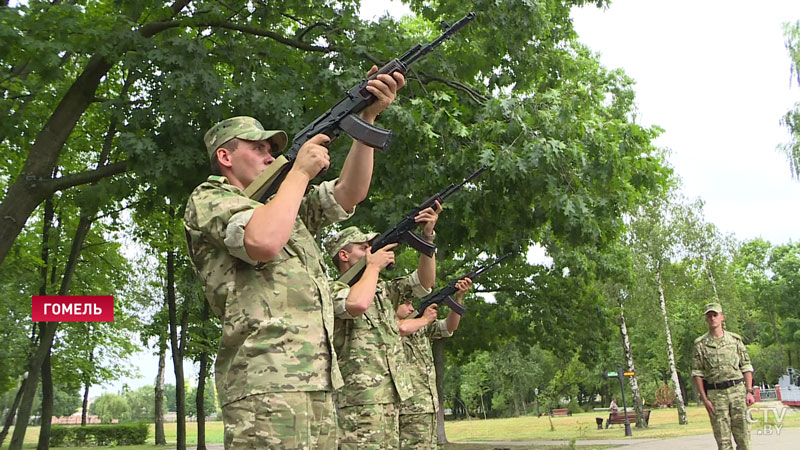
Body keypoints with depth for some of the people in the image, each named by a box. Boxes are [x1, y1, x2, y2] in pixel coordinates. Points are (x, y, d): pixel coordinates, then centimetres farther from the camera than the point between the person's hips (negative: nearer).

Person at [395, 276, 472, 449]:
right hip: (409, 408, -8)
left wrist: (459, 296, -4)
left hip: (428, 407, 8)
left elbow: (449, 327, 11)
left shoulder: (420, 327, 18)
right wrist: (425, 319, -6)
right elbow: (402, 328, -27)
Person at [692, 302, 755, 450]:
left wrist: (749, 392, -2)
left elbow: (746, 367, 9)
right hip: (715, 394, -1)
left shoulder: (735, 339, 8)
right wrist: (705, 399, -5)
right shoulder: (701, 344, 3)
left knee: (743, 435, 0)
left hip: (737, 390, 1)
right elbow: (697, 373, 2)